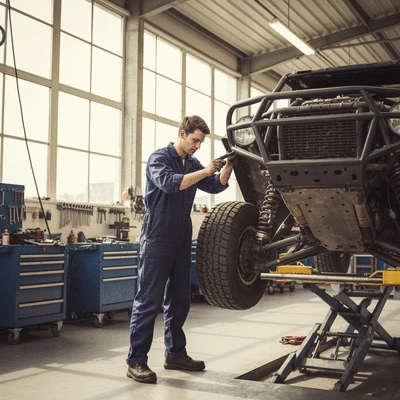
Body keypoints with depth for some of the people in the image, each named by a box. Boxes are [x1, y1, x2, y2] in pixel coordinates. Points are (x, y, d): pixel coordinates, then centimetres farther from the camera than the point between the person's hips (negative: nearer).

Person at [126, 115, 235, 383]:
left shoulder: (192, 164, 14)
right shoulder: (159, 158, -7)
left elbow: (216, 186, 11)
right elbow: (169, 182, -25)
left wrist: (228, 166, -5)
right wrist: (205, 171, -27)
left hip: (182, 240, 7)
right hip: (158, 238, -7)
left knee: (179, 300, 12)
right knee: (149, 301, -7)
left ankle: (176, 353, 23)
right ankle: (136, 361, -2)